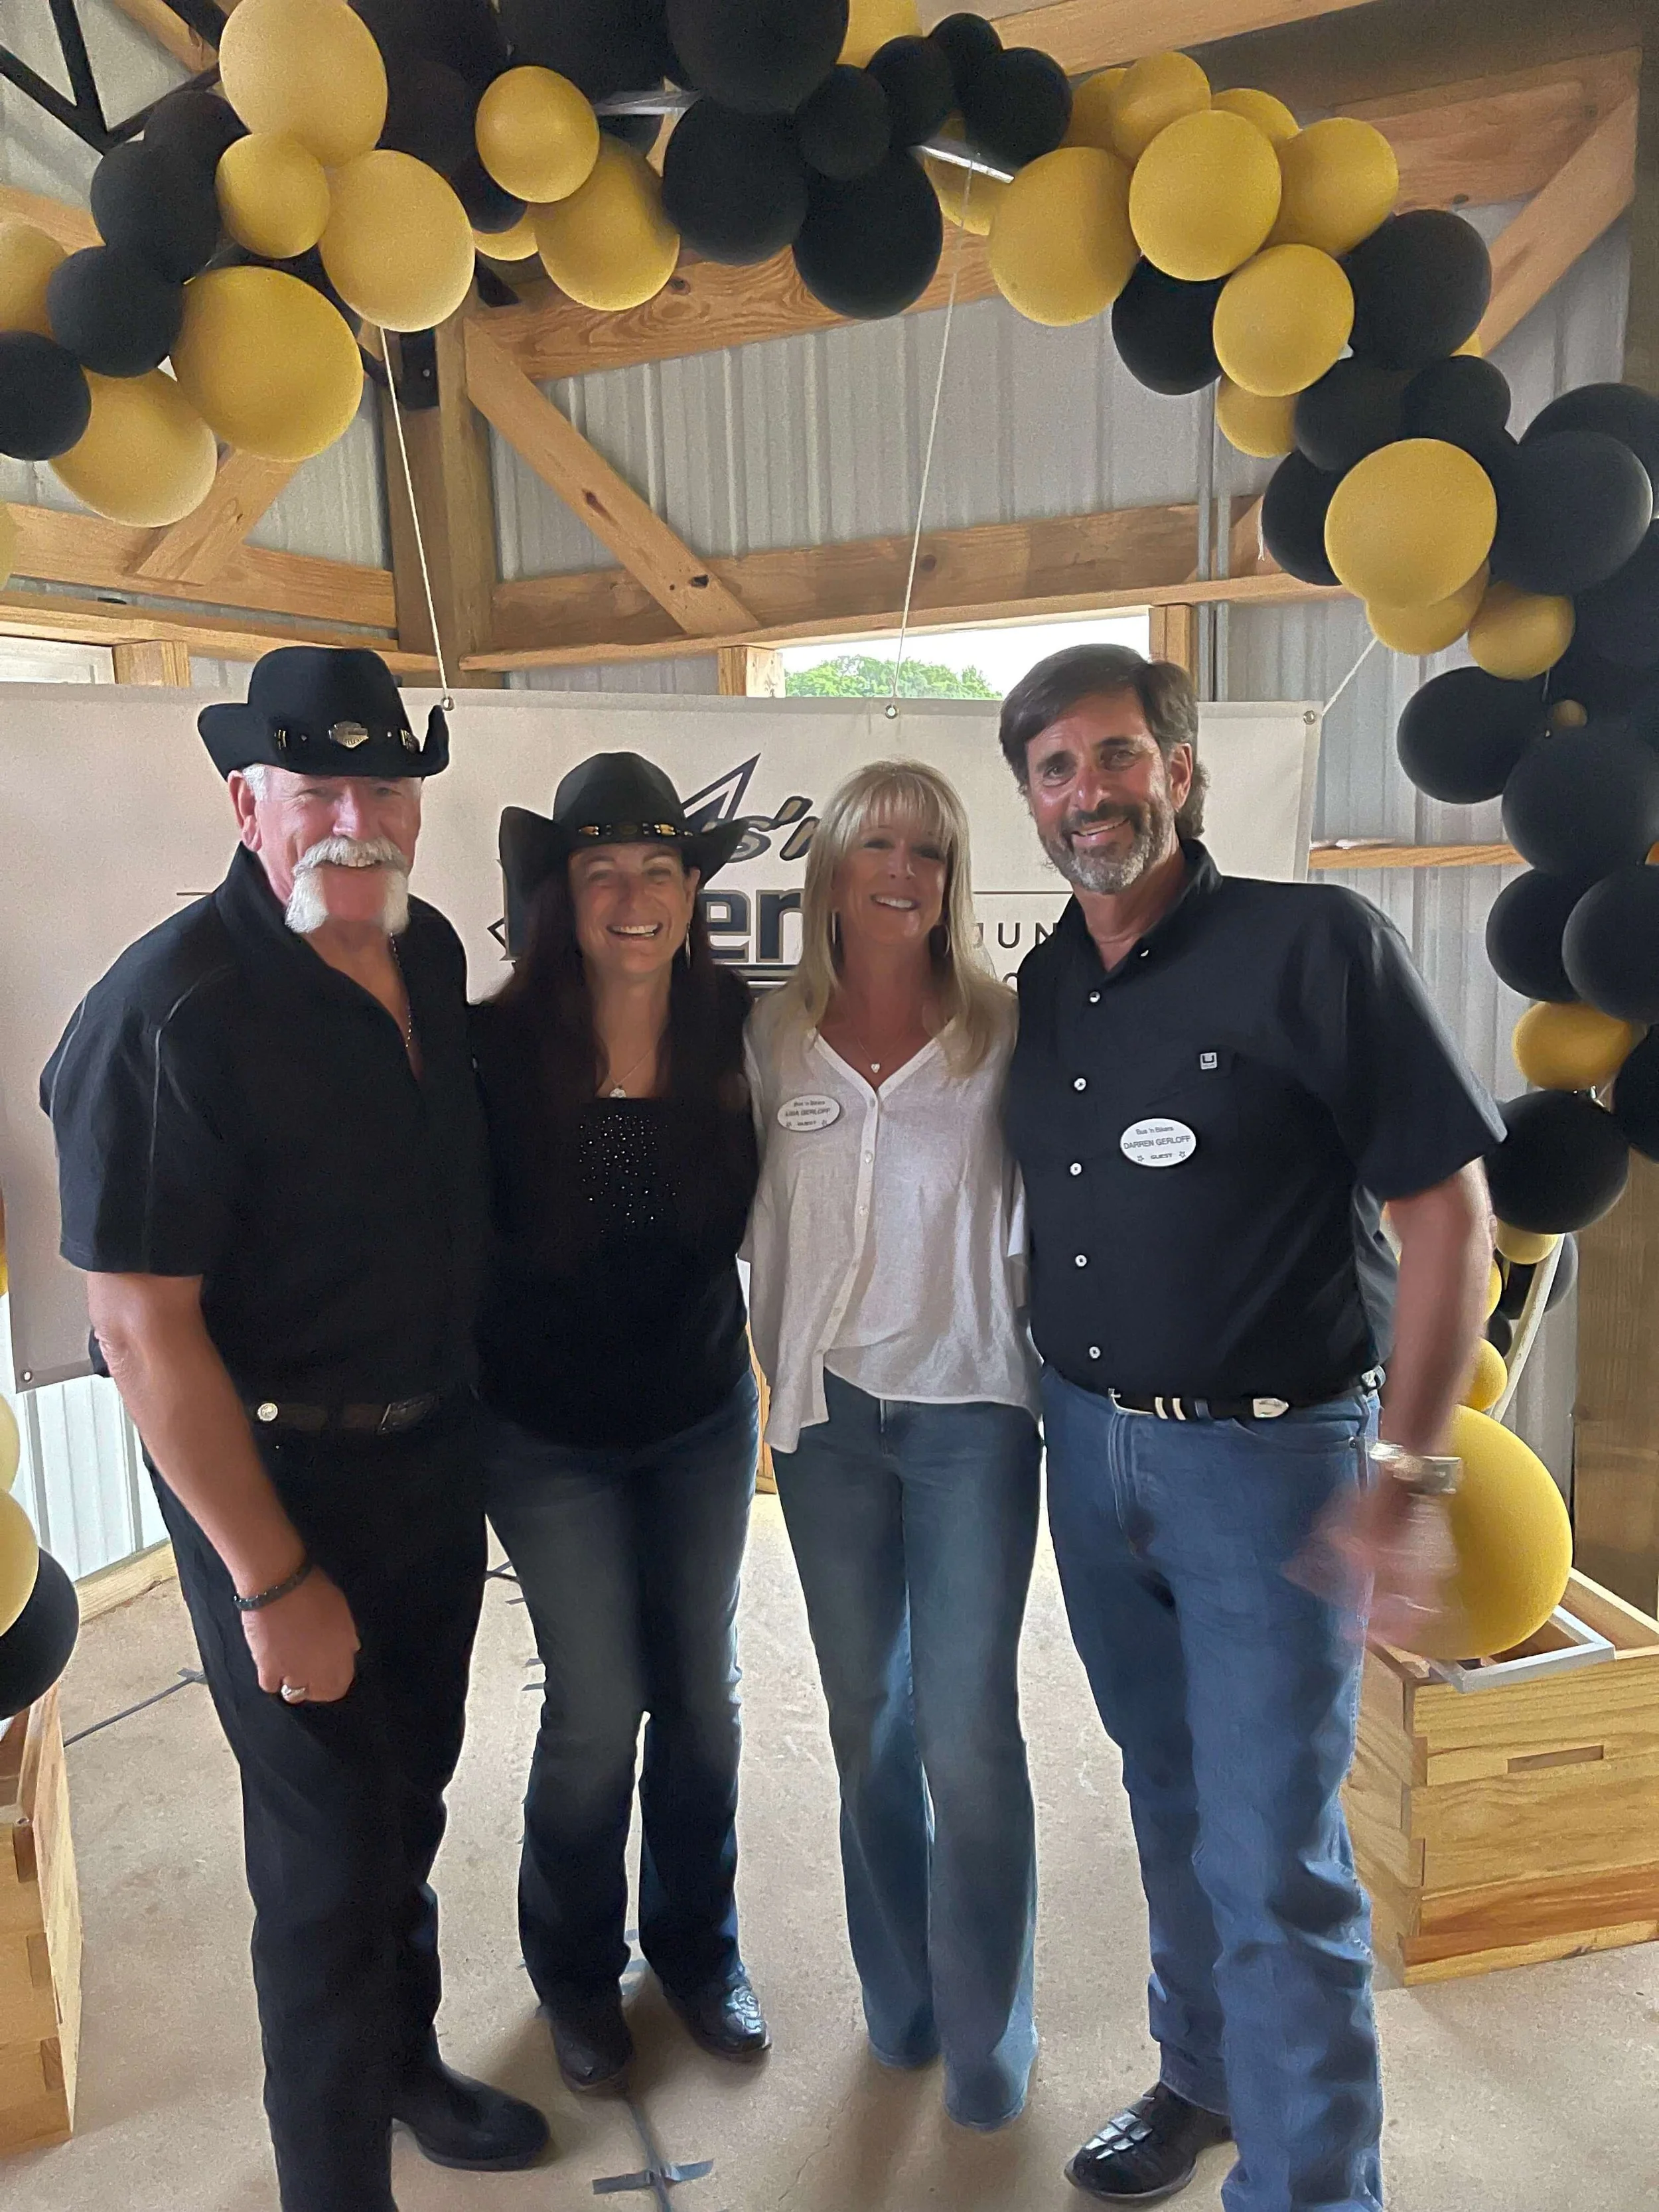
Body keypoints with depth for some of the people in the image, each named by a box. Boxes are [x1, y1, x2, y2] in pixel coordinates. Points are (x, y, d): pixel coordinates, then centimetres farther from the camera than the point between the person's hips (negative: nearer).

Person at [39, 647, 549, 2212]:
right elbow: (142, 1325, -23)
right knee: (328, 1850, 8)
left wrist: (465, 1417, 13)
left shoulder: (430, 951, 0)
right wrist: (272, 1582, -19)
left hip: (435, 1450, 7)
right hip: (279, 1478, -7)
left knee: (410, 1795, 24)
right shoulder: (170, 1011, -23)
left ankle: (407, 2064, 50)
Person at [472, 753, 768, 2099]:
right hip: (552, 1435, -2)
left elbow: (754, 1213, 2)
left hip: (703, 1414, 3)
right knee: (598, 1709, 4)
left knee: (703, 1692, 14)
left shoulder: (734, 1029, -11)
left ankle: (696, 1946, 41)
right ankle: (575, 1971, 34)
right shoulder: (500, 1048, -18)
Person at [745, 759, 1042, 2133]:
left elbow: (1040, 1217, 0)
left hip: (970, 1410, -2)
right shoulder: (777, 1035, 2)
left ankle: (986, 2034, 25)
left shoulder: (1002, 1028, -4)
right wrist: (777, 1378, 9)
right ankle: (899, 1998, 36)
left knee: (968, 1731, 2)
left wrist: (1055, 1376, 0)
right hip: (832, 1412, 3)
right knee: (869, 1719, 15)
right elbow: (769, 1223, 8)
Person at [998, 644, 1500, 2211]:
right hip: (1089, 1443, 6)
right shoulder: (1039, 991, 4)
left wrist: (1405, 1473, -18)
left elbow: (1446, 1210, -14)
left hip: (1268, 1458, -5)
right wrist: (1059, 1407, 9)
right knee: (1174, 1802, 22)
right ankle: (1203, 2080, 44)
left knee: (1274, 1868, 3)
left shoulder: (1314, 945, -14)